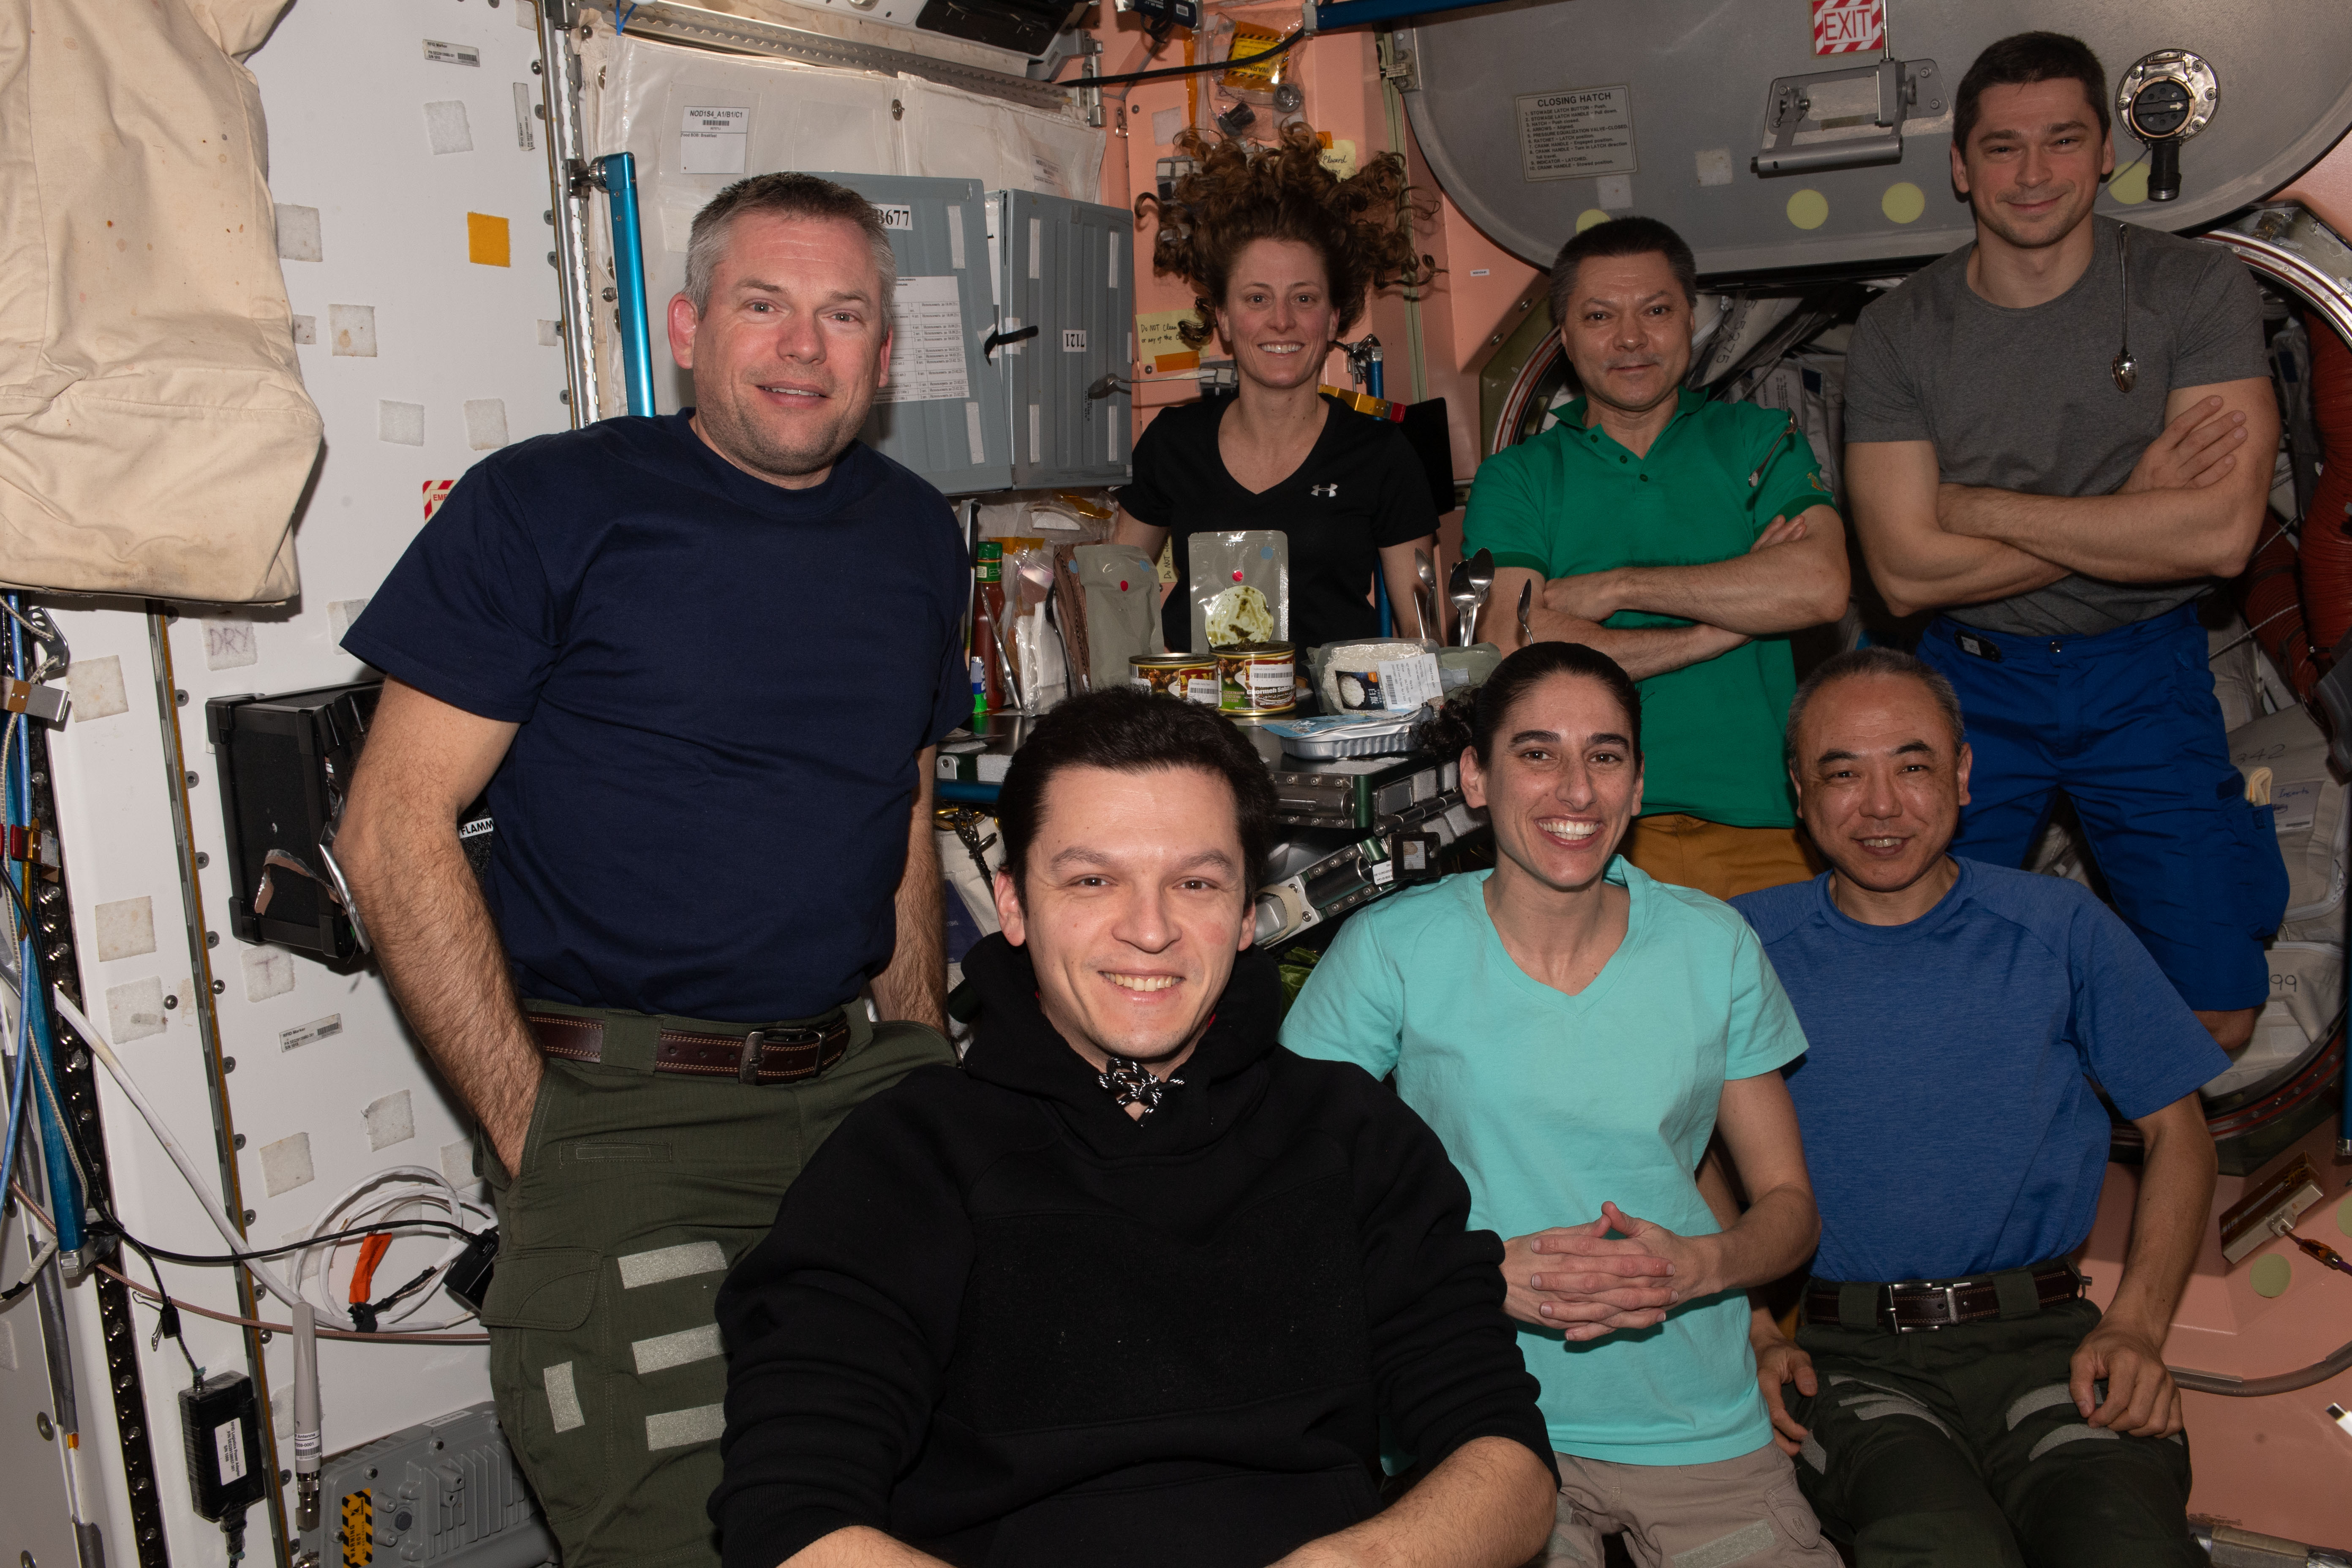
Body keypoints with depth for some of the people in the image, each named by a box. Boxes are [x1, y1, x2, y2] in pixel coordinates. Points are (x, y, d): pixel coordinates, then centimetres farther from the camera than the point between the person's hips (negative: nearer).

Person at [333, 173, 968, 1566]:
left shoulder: (916, 537, 12)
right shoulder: (544, 508, -5)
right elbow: (395, 832, -7)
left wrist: (922, 1063, 12)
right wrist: (528, 1124, -12)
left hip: (857, 1079, 5)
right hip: (618, 1099, -4)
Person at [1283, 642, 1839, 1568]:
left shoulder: (1713, 947, 1)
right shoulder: (1390, 949, -8)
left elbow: (1789, 1204, 7)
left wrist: (1697, 1265, -14)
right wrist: (1486, 1272, -19)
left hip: (1698, 1426, 3)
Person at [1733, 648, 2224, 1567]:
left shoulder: (2061, 930, 8)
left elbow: (2177, 1132, 12)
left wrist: (2136, 1327, -2)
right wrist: (1754, 1334, -6)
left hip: (2038, 1336, 2)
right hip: (1843, 1353, -1)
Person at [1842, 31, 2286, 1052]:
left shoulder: (2197, 292, -6)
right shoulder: (1899, 333, -5)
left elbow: (2220, 535, -17)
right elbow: (1906, 574, -12)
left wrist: (1978, 509, -15)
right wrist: (2129, 509, -15)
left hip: (2143, 673, 0)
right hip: (1973, 676, 0)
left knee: (2218, 1015, -4)